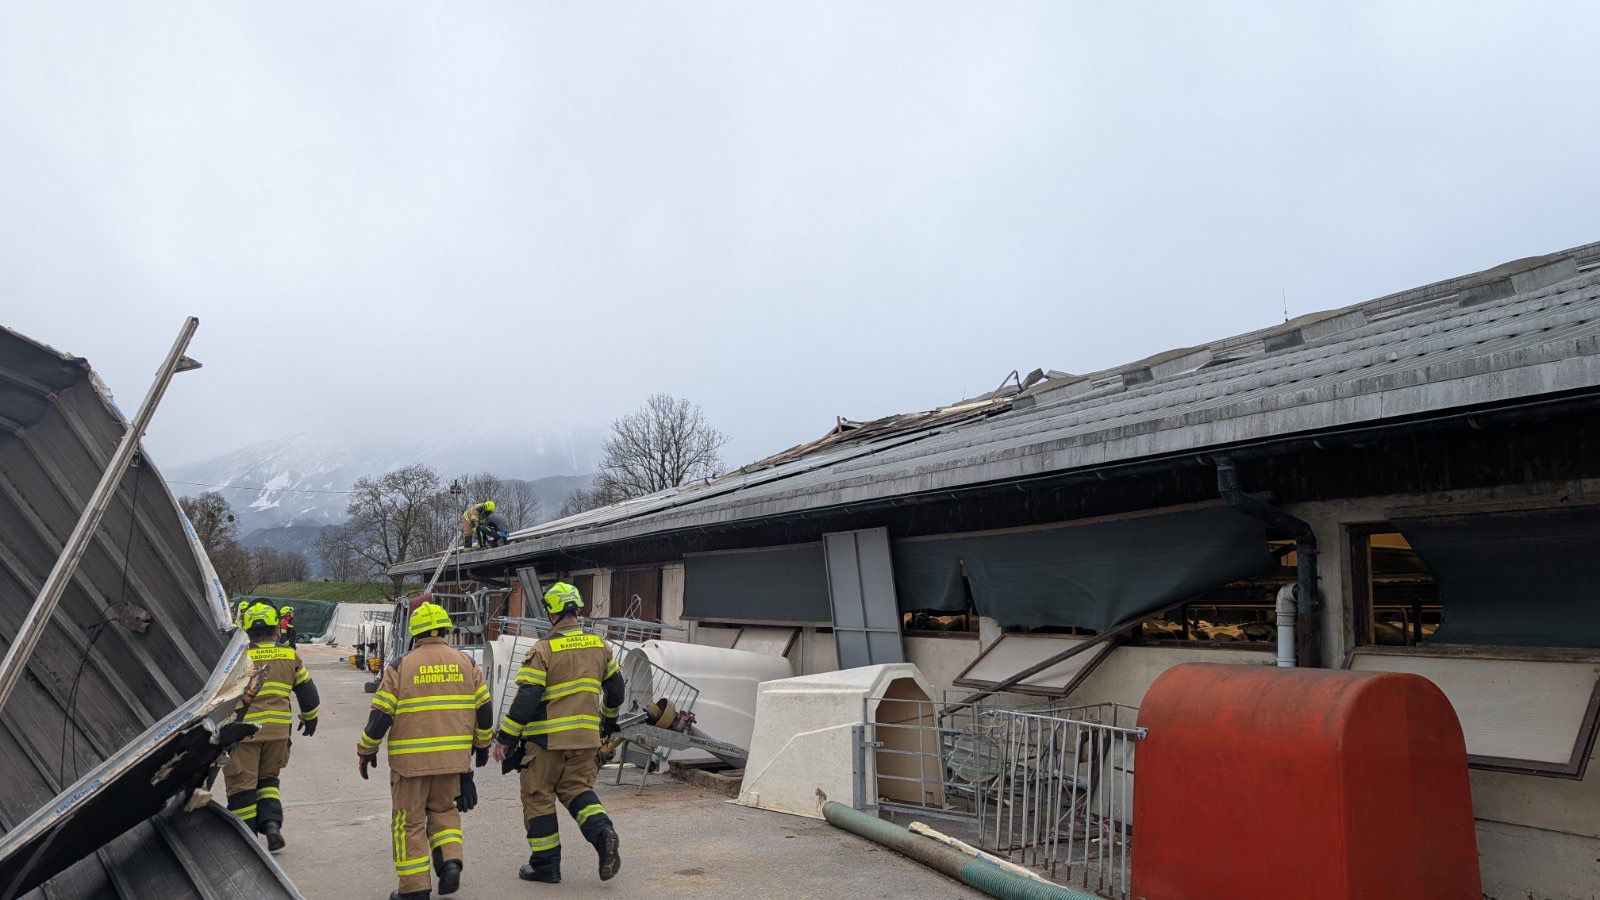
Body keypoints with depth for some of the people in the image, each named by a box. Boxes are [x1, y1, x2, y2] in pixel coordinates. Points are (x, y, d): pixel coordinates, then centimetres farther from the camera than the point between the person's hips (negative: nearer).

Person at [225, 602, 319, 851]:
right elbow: (307, 690, 16)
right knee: (267, 779, 21)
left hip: (244, 731, -3)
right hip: (278, 730, 3)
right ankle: (271, 823, 3)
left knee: (242, 784, 7)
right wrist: (310, 718, 31)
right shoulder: (290, 657, 7)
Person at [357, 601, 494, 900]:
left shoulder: (401, 667, -5)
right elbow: (484, 709, 7)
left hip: (411, 759, -3)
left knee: (410, 821, 9)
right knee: (444, 810, 23)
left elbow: (380, 715, -5)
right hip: (454, 758, 3)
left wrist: (366, 750, 9)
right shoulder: (465, 663, 4)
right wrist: (482, 744, 21)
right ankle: (450, 861, 4)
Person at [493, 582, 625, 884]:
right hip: (586, 735, 5)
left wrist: (506, 737, -9)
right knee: (577, 788, 16)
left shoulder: (543, 649, -11)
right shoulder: (598, 645, 6)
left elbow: (526, 697, -15)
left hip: (546, 737, -5)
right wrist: (609, 720, 31)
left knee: (538, 796, 8)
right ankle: (602, 831, -9)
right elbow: (615, 687, 15)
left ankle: (545, 864, 13)